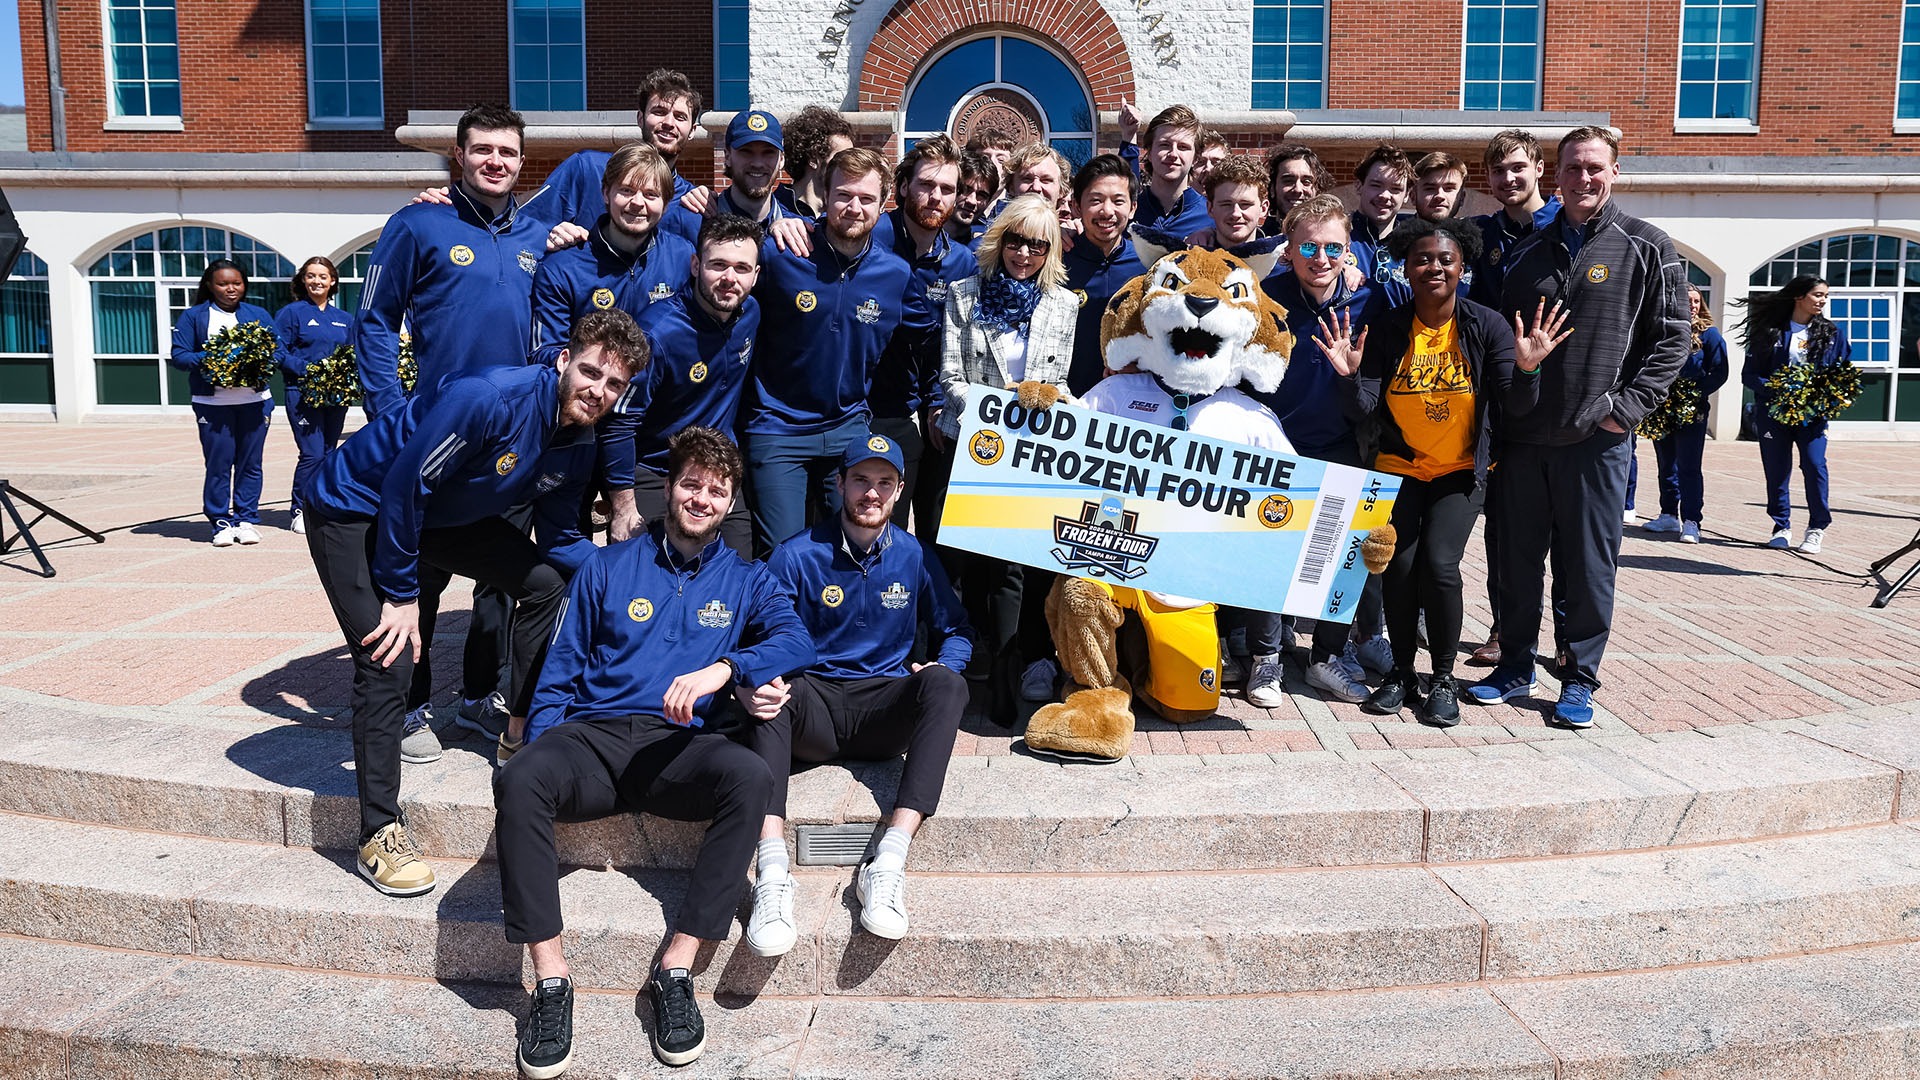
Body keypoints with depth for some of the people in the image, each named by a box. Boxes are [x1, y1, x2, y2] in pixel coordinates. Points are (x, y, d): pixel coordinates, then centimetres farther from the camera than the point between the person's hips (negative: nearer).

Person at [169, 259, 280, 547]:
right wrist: (207, 360, -17)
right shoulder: (193, 316, 7)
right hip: (213, 403, -2)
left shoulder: (259, 314, 13)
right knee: (218, 464, -2)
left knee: (250, 463, 5)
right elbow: (179, 355, 1)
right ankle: (221, 522, 8)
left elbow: (277, 350, 9)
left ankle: (247, 519, 14)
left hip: (255, 401, 2)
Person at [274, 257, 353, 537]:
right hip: (303, 393, -5)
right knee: (312, 454, -11)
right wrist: (306, 369, -18)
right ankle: (301, 511, 0)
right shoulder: (292, 312, 1)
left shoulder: (344, 319, 15)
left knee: (329, 453, 7)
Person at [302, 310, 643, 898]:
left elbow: (559, 538, 4)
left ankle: (520, 733, 15)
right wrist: (402, 596, -23)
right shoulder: (491, 398, -33)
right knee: (390, 658, -18)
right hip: (354, 510, -8)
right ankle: (379, 835, -9)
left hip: (442, 515, 8)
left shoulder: (578, 446, -7)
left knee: (546, 580, 1)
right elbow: (402, 487, -29)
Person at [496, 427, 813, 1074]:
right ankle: (550, 979, -23)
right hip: (595, 736, 1)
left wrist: (721, 669, -22)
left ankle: (676, 970, -26)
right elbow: (561, 670, 17)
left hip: (683, 748, 0)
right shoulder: (608, 567, 18)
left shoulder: (745, 580, 17)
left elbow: (796, 639, -3)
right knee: (517, 781, -32)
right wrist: (540, 751, 0)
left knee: (749, 776, -35)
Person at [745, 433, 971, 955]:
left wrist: (939, 670, -7)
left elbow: (955, 632, 16)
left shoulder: (916, 556, 7)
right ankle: (772, 871, -45)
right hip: (814, 709, -1)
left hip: (885, 715, 1)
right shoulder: (797, 556, 1)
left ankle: (889, 862, -39)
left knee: (946, 683, -30)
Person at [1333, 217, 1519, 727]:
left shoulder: (1487, 326, -7)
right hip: (1399, 467, 1)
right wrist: (1351, 375, -27)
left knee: (1438, 563, -18)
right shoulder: (1386, 328, -4)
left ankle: (1443, 679, 2)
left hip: (1460, 470, -1)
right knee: (1398, 564, -13)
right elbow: (1369, 409, -10)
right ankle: (1401, 673, 10)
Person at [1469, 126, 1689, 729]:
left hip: (1596, 437, -3)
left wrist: (1627, 407, -10)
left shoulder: (1645, 248, 1)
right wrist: (1516, 364, -3)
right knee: (1518, 560, 10)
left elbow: (1672, 338, -2)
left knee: (1589, 566, 2)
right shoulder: (1528, 251, 12)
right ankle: (1515, 668, 23)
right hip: (1522, 435, 4)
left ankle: (1579, 680, 15)